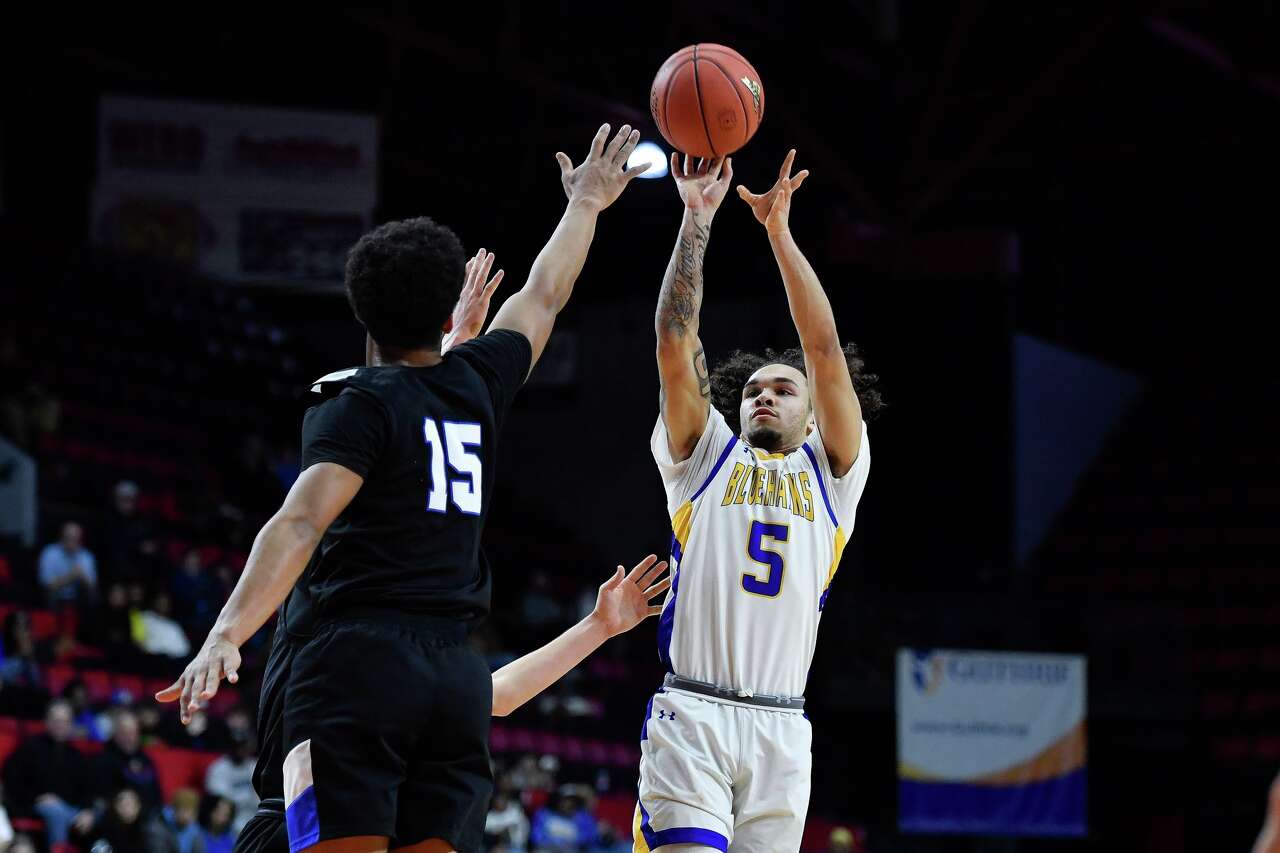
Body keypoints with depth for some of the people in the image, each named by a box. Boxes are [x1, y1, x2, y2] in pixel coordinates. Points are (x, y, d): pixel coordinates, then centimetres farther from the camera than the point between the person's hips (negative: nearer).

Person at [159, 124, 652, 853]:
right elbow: (545, 297, 33)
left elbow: (301, 523, -16)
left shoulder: (360, 404, -1)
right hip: (459, 675, 5)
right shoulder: (478, 384, 14)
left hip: (360, 659, -5)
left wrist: (226, 636, -27)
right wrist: (585, 203, 51)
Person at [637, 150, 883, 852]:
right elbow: (675, 341, 9)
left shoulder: (829, 472, 19)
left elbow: (825, 351, 8)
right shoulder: (705, 455, 19)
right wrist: (697, 218, 5)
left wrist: (778, 229, 5)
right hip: (690, 715, -1)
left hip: (781, 733, 2)